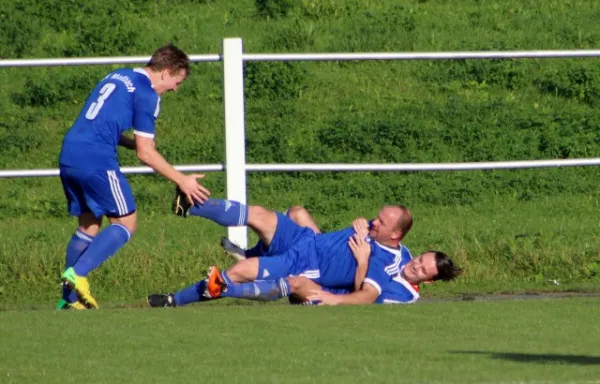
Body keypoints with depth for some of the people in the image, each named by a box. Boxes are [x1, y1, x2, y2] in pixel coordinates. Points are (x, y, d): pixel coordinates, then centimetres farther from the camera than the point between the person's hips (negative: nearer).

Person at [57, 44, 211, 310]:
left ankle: (69, 300, 13)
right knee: (125, 224, 1)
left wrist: (137, 143, 26)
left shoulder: (117, 77, 21)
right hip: (96, 160, -8)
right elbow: (145, 153, -6)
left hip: (68, 155, 8)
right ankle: (77, 273, -15)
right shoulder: (147, 95, -5)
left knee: (88, 226, 17)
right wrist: (182, 181, -1)